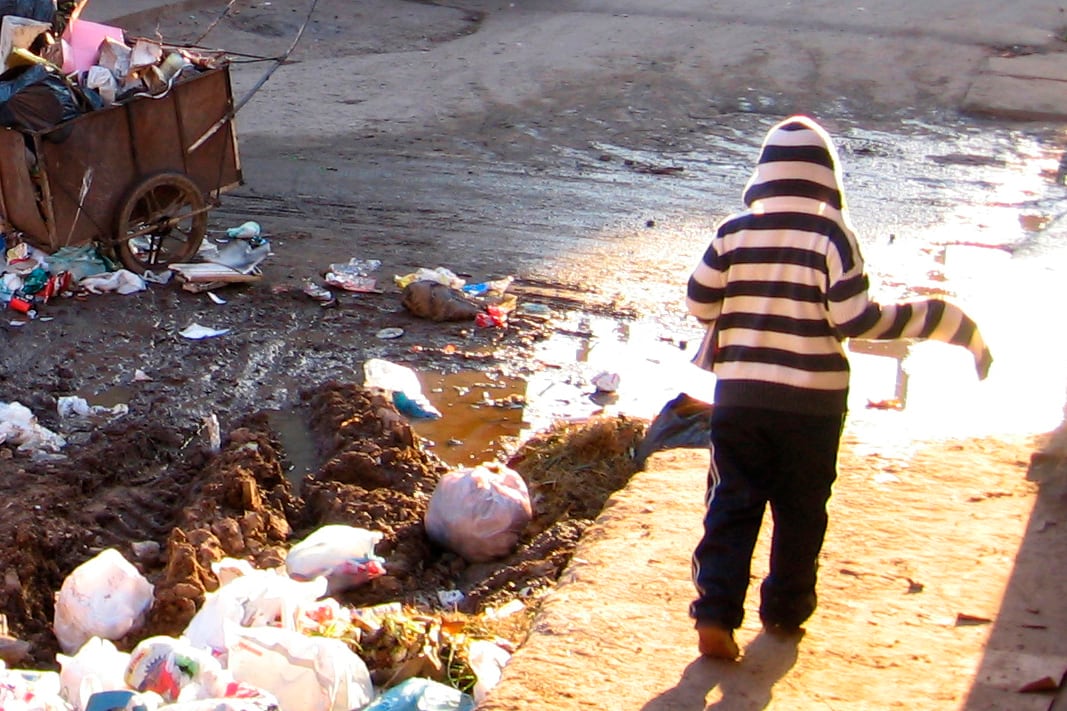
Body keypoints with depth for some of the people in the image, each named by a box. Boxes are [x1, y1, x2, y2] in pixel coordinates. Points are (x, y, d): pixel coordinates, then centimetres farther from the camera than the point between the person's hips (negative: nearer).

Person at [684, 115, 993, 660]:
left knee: (732, 504, 8)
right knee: (801, 510, 14)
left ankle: (716, 611, -2)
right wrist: (945, 321, -6)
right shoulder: (832, 235, -12)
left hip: (739, 395, 2)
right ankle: (786, 610, 26)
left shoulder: (733, 231, -3)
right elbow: (856, 321, -15)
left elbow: (699, 303, 1)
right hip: (813, 402, -2)